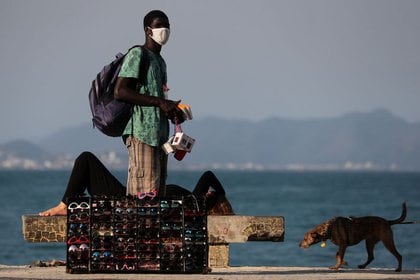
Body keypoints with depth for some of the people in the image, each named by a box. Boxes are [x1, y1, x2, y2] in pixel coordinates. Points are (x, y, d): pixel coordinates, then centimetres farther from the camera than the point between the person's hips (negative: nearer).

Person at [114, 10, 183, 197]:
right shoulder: (137, 55, -5)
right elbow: (119, 92, -17)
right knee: (144, 192, -17)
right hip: (141, 132, -10)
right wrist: (159, 102, -18)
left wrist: (173, 111, 6)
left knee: (157, 193, 6)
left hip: (159, 134, 10)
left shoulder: (160, 61, 24)